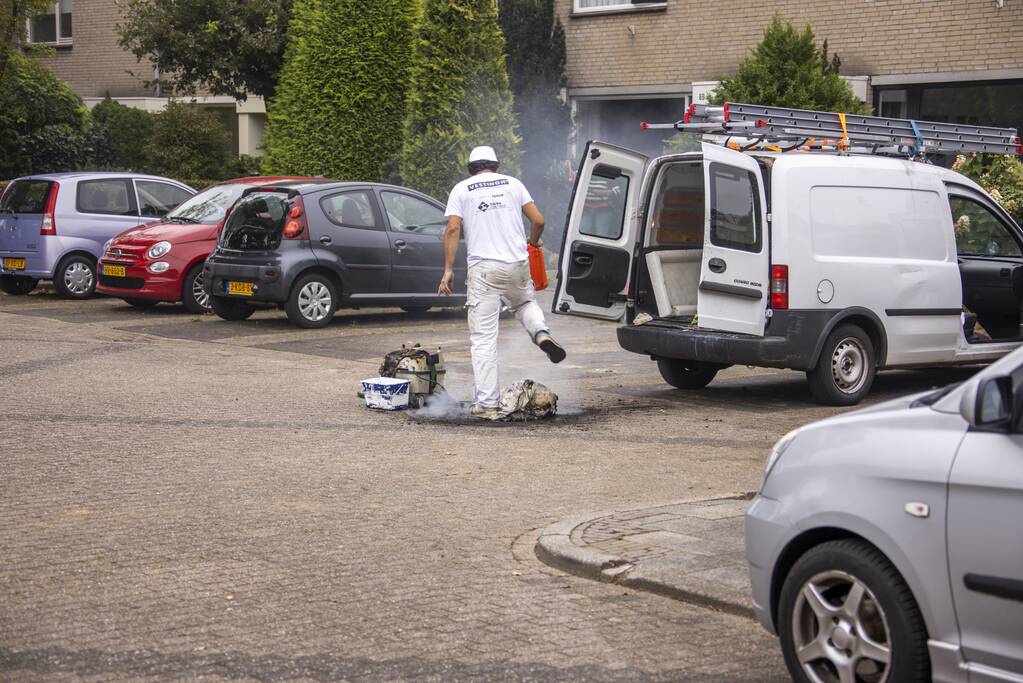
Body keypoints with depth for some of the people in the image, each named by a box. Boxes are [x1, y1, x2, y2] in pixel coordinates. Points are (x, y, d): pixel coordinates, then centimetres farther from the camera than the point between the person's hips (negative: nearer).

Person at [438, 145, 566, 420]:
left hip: (483, 268, -2)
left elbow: (453, 229, -4)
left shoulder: (461, 189, 7)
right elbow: (538, 220, 8)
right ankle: (541, 332, 1)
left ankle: (486, 404, -3)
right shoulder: (512, 183, 12)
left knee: (483, 338, -1)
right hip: (517, 264, 2)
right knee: (526, 302, 34)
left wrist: (448, 269, -3)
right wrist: (533, 242, 28)